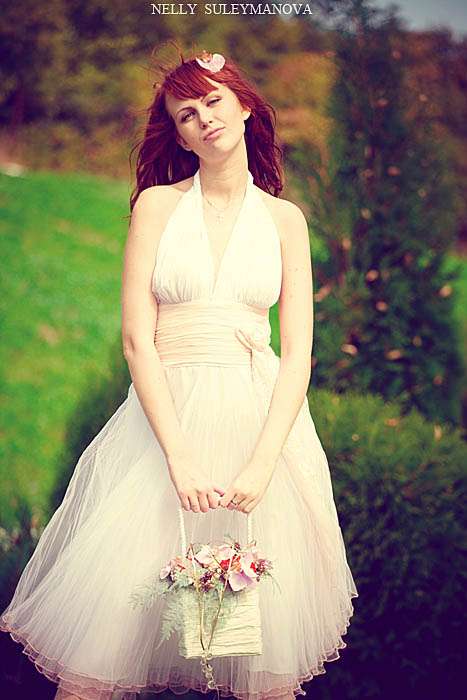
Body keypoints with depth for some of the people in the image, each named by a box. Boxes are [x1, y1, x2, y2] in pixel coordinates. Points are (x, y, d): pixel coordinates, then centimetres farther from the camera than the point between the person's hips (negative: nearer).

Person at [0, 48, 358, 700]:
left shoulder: (285, 219, 7)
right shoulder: (156, 205, 3)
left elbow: (297, 351, 0)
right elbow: (137, 338, -4)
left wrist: (261, 463, -13)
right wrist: (179, 458, -14)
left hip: (262, 419, 1)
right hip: (166, 414, -1)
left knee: (266, 637, 3)